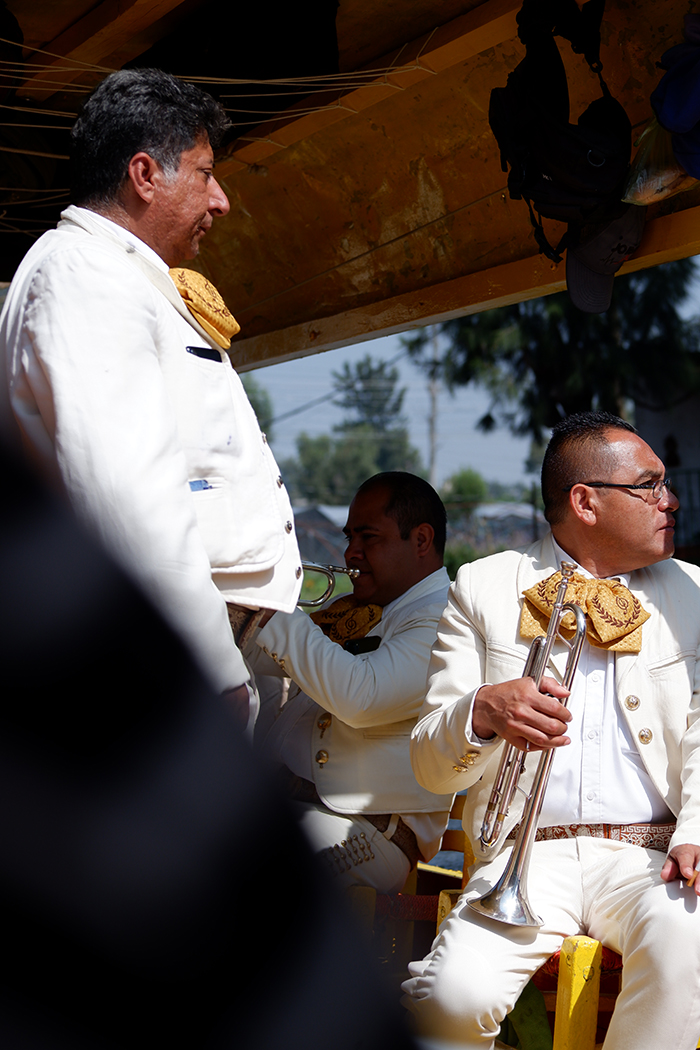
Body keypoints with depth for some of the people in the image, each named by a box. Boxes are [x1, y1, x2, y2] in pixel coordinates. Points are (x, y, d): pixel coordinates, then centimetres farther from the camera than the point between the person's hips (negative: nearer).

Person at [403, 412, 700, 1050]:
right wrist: (482, 712, -18)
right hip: (529, 853, -1)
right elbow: (431, 767, 6)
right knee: (455, 996, -30)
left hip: (648, 852, 1)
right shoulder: (483, 588, 9)